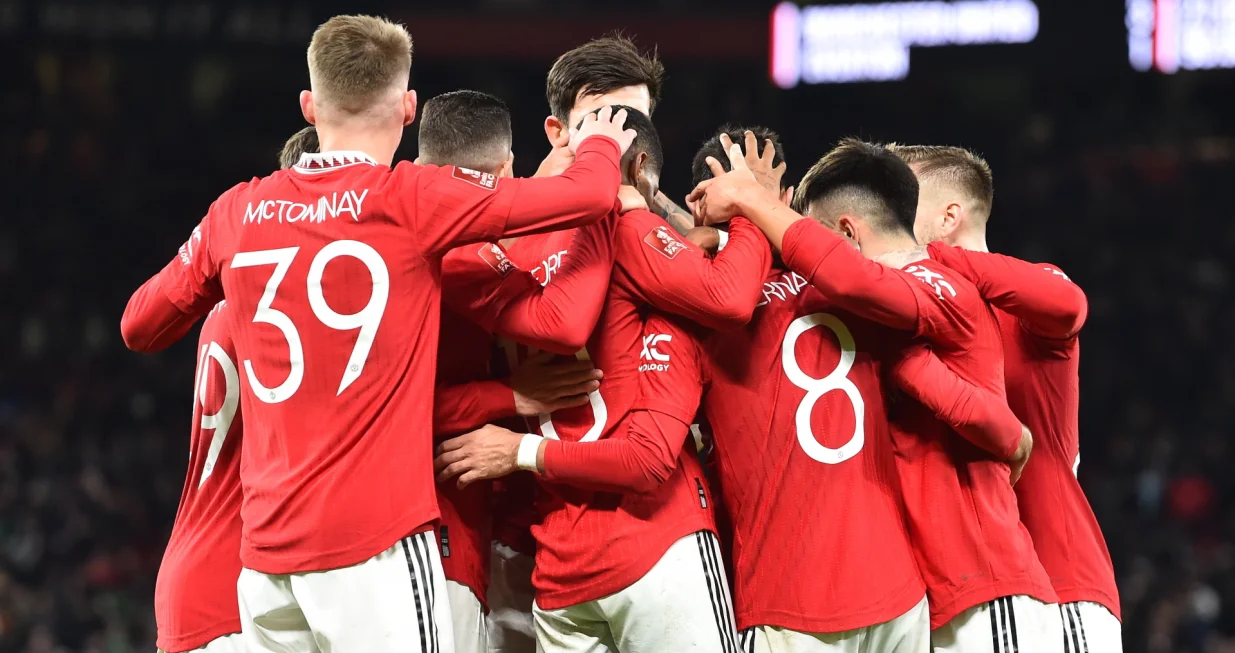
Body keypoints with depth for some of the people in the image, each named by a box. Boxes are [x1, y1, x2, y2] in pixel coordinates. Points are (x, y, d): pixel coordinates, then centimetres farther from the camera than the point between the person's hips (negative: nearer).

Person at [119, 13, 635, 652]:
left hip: (265, 554, 5)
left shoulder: (237, 212, 9)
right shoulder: (410, 199, -4)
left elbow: (139, 326, 23)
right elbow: (592, 195, -3)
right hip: (375, 545, -5)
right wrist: (598, 145, 20)